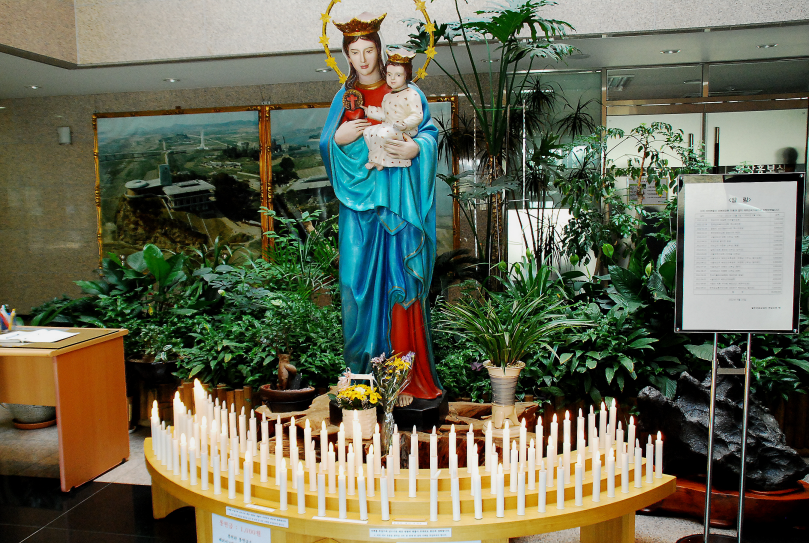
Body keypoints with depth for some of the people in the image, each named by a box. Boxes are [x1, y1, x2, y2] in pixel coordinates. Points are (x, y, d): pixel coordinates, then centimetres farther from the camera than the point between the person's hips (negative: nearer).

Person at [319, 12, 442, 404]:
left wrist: (415, 148, -17)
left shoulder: (404, 92, 5)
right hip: (359, 197, 3)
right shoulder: (345, 96, 13)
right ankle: (363, 367, 13)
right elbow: (325, 145, 14)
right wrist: (339, 138, -8)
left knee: (399, 277, -4)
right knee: (359, 278, 1)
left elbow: (430, 131, 4)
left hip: (396, 198, -2)